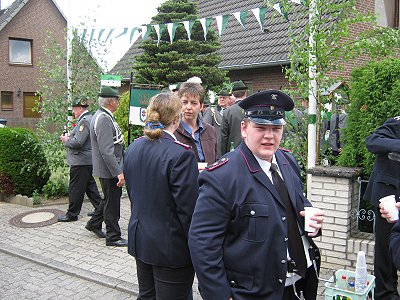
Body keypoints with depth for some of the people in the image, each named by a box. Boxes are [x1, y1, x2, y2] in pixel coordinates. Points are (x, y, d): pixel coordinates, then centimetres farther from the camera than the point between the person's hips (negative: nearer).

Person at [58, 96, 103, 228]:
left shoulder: (84, 121, -19)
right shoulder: (88, 118, 14)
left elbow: (77, 142, -24)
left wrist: (66, 140, -7)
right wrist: (69, 137, 11)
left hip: (81, 162, -10)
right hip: (88, 161, 10)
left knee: (75, 188, 1)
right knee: (90, 186, 16)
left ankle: (72, 214, 12)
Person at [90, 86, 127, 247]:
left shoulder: (102, 115, 11)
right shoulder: (104, 119, -22)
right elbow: (106, 151, -27)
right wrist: (118, 172, -27)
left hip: (108, 168, 10)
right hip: (109, 169, -10)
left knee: (110, 198, 24)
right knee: (112, 203, 2)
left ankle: (95, 223, 38)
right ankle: (113, 237, 15)